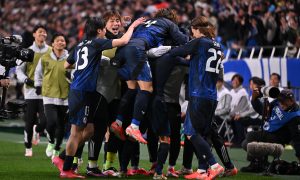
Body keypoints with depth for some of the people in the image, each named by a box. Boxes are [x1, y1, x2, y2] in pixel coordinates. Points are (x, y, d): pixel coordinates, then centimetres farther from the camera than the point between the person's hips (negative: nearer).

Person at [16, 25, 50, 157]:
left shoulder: (51, 52, 6)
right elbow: (19, 69, 7)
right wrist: (26, 79, -12)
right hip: (31, 91, 0)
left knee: (45, 120, -7)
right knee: (29, 122, 2)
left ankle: (37, 130, 28)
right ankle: (28, 148, 18)